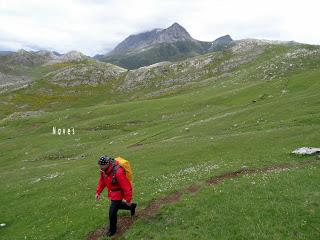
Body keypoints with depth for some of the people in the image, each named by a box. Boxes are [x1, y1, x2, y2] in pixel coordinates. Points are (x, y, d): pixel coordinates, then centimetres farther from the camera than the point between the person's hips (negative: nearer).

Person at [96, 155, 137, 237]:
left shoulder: (118, 172, -38)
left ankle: (112, 229, 22)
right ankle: (132, 206, 52)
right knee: (116, 205, 27)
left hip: (118, 193, -8)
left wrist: (128, 200, -22)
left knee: (112, 212, -4)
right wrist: (98, 192, 4)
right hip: (112, 193, 8)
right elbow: (102, 181, 6)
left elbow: (127, 187, -30)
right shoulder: (103, 170, -14)